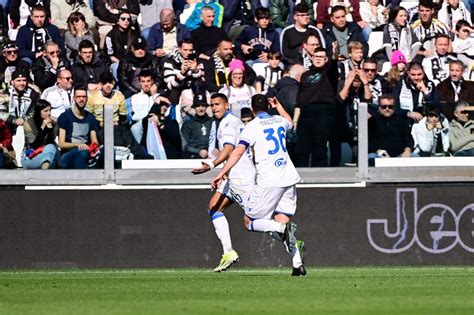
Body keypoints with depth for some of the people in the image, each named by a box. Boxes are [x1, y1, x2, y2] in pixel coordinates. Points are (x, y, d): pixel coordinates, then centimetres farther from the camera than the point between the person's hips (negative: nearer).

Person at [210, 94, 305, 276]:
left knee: (249, 222, 2)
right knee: (282, 219, 10)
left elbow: (238, 152, -14)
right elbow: (289, 122, 40)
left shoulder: (253, 126, -5)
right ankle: (298, 264, -6)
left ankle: (283, 229, -25)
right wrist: (278, 106, 55)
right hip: (289, 178, 6)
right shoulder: (279, 121, 13)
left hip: (269, 181, -6)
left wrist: (221, 175, -15)